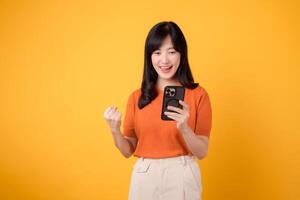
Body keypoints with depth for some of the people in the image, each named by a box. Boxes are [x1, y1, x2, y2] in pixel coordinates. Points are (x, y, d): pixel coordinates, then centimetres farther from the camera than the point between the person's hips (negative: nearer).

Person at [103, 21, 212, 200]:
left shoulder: (198, 94, -6)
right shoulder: (137, 97, 1)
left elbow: (202, 152, -7)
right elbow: (128, 150, 4)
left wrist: (184, 128, -23)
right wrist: (115, 130, -14)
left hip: (182, 178, -2)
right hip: (145, 177, 2)